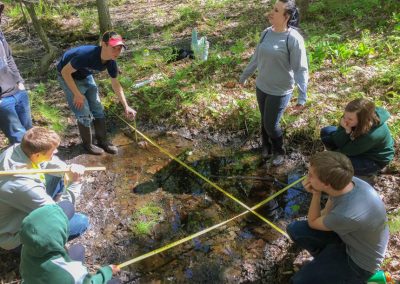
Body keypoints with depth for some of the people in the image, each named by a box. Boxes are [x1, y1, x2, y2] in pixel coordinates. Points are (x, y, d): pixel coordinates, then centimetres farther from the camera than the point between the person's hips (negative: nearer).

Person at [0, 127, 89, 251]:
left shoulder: (16, 149, -19)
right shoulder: (24, 185, -40)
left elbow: (51, 162, 0)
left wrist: (70, 170, -19)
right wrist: (74, 183, -22)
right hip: (15, 234, -8)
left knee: (58, 175, 7)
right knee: (81, 222, -11)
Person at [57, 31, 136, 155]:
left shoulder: (111, 62, -18)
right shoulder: (87, 54, -39)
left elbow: (116, 85, -4)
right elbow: (65, 72, -29)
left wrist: (126, 106, -8)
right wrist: (77, 94, -25)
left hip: (86, 76, 6)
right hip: (68, 77, -6)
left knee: (98, 109, 6)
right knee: (84, 113, -7)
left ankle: (102, 141, 22)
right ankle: (87, 144, 13)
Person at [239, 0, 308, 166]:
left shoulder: (294, 39, -21)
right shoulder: (266, 33, -2)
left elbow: (301, 69, -19)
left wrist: (302, 96, -24)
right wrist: (244, 76, 21)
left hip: (280, 92, -5)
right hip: (261, 87, 6)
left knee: (271, 125, 3)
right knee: (265, 121, 19)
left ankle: (279, 151, 31)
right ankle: (266, 146, 44)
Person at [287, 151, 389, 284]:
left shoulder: (345, 215, -43)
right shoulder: (345, 182, -21)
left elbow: (312, 222, -19)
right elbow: (326, 214, -4)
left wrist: (316, 193, -22)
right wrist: (316, 191, -20)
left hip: (360, 260, -7)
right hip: (348, 235, 7)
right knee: (294, 229, -1)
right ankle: (326, 257, 18)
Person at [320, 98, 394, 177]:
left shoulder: (373, 135, -40)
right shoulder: (353, 118, -24)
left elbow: (348, 151, -26)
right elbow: (338, 142, -18)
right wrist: (345, 130, -35)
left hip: (374, 160, -7)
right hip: (357, 145, 7)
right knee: (326, 132, -3)